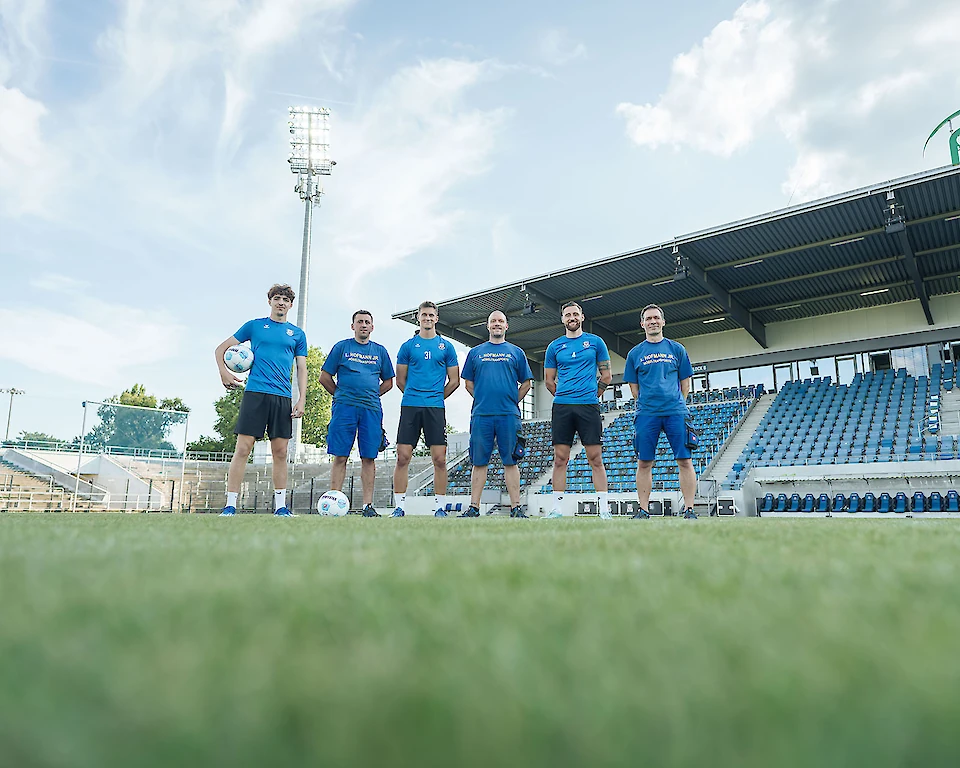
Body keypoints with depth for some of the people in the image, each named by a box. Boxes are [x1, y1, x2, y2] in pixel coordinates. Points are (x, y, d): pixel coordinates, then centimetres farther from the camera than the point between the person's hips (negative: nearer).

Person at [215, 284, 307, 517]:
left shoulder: (297, 334, 14)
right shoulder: (254, 325, 10)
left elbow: (302, 369, 12)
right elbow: (221, 349, 14)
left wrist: (301, 400, 2)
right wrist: (223, 372, -2)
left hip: (283, 397, 2)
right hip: (255, 393, -2)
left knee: (280, 452, 3)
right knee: (243, 448, -6)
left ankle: (280, 506, 10)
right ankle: (230, 506, 0)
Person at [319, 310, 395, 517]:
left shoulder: (380, 351, 15)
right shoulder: (341, 347, 9)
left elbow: (388, 382, 20)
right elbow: (325, 378, 10)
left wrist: (371, 396, 9)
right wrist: (342, 395, 9)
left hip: (371, 408, 2)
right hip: (344, 407, -2)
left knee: (369, 457, 1)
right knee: (340, 456, -3)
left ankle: (368, 505, 4)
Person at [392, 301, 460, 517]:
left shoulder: (446, 346, 10)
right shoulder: (408, 346, 10)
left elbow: (454, 381, 12)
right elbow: (400, 380, 13)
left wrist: (436, 398, 11)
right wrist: (415, 395, 10)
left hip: (435, 407, 0)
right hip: (410, 406, 0)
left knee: (439, 459, -2)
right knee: (403, 457, -3)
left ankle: (440, 507, 7)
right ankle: (400, 507, 5)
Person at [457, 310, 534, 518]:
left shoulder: (516, 352, 12)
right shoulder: (475, 352, 14)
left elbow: (526, 383, 13)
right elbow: (468, 382, 17)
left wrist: (513, 402, 6)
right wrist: (481, 399, 7)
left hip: (509, 415, -1)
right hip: (481, 414, 1)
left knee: (510, 461, 0)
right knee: (479, 462, 3)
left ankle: (516, 507, 4)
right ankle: (474, 507, 8)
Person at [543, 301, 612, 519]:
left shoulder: (595, 342, 8)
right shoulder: (555, 346, 11)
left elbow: (606, 375, 11)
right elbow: (549, 380, 16)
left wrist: (591, 395, 8)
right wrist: (565, 396, 11)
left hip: (589, 406, -1)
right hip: (562, 407, 2)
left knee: (595, 458, -2)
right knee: (560, 459, 2)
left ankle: (604, 508, 3)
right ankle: (556, 508, 7)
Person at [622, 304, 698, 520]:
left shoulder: (676, 349, 11)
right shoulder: (635, 353, 12)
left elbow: (685, 382, 14)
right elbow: (634, 387, 13)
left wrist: (677, 405, 10)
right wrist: (646, 404, 6)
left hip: (676, 412, 0)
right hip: (646, 413, 0)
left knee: (685, 461, -4)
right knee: (644, 464, 1)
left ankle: (689, 510, 2)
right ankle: (643, 510, 8)